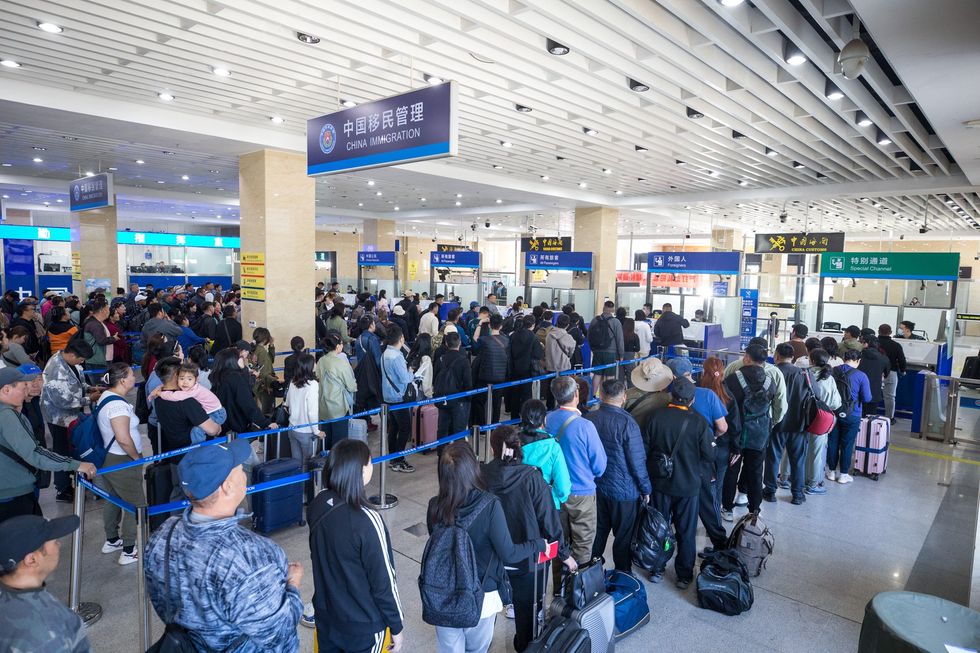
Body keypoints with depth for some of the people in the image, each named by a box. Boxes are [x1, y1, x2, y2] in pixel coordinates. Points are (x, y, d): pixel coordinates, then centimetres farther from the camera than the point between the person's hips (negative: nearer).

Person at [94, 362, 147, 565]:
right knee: (136, 504, 0)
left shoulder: (106, 396, 6)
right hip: (122, 462, -10)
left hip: (108, 457, 10)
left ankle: (111, 540, 39)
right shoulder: (118, 405, -26)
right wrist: (137, 457, -16)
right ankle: (129, 551, 8)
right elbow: (123, 439, -33)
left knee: (113, 500, 23)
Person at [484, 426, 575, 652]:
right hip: (527, 559, -3)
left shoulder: (483, 476, -14)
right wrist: (564, 554, -3)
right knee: (527, 610, 19)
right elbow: (549, 519, -16)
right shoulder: (531, 478, -21)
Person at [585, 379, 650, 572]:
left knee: (599, 532, 21)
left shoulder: (589, 419, -7)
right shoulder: (626, 422, -22)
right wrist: (645, 489, -4)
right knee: (624, 536, 13)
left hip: (596, 486, 5)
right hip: (624, 490, -5)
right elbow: (637, 460, -17)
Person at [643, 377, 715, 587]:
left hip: (659, 483, 1)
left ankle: (656, 570, 28)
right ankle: (684, 575, 25)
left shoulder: (656, 417, -14)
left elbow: (645, 449, -8)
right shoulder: (699, 422, -16)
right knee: (686, 531, 15)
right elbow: (709, 455, -9)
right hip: (688, 485, -1)